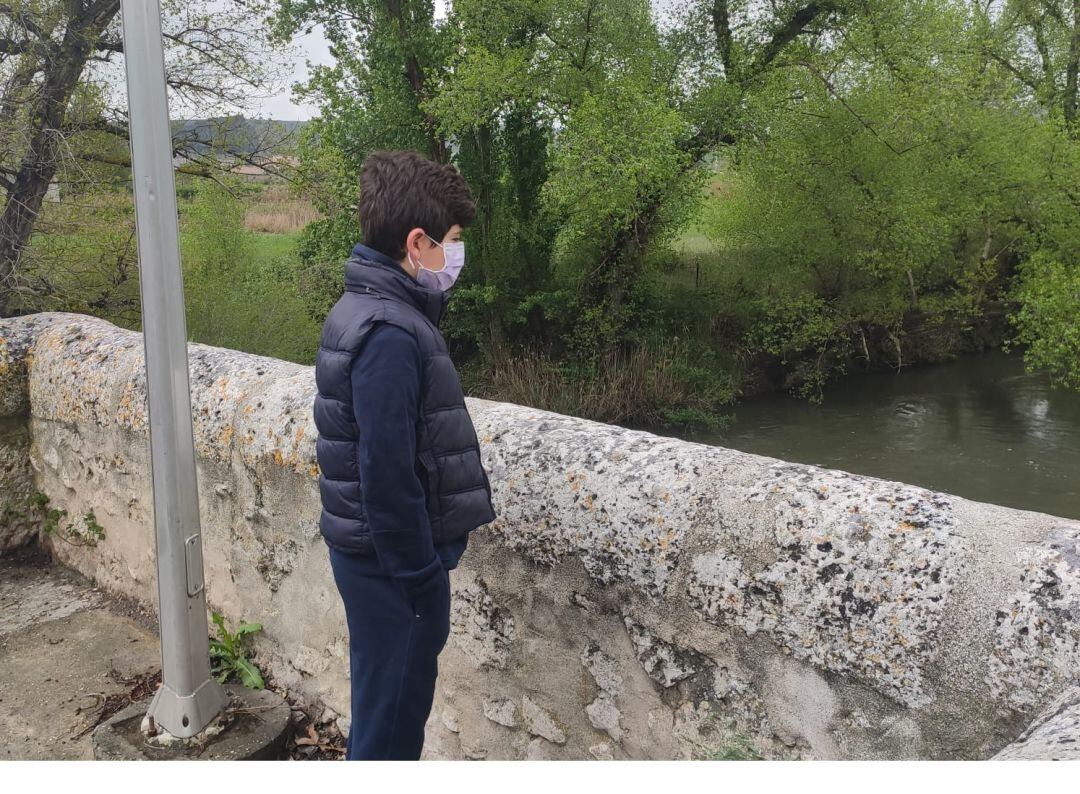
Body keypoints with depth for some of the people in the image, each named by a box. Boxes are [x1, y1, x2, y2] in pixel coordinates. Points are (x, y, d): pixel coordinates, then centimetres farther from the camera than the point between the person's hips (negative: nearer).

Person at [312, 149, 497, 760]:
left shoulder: (371, 310, 7)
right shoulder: (389, 333, -25)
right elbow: (388, 475, -26)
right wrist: (423, 578, -17)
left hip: (375, 550, 10)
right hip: (392, 563, -10)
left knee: (397, 696, 24)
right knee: (391, 710, 7)